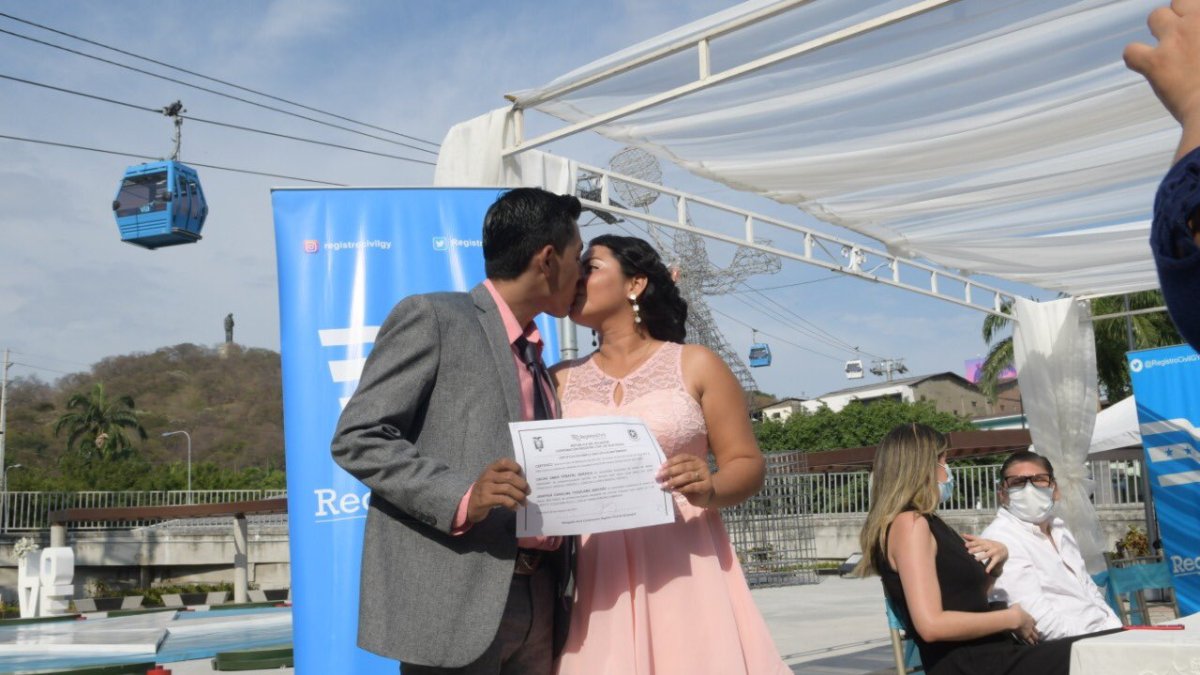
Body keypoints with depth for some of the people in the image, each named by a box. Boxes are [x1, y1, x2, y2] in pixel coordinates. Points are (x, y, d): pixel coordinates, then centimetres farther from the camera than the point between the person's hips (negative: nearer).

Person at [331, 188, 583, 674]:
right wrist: (460, 498, -22)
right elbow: (357, 438, -10)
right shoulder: (431, 318, -3)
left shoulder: (532, 358, 20)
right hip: (455, 599, -7)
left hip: (538, 597, 7)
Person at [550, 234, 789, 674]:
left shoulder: (695, 365, 3)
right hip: (596, 578, 2)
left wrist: (709, 489, -19)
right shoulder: (559, 381, 10)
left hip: (685, 569, -2)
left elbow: (749, 465, 2)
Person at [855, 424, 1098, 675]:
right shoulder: (909, 523, -13)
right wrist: (1013, 618, -12)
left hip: (991, 654, 9)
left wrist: (997, 560, 5)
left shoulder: (929, 523, 17)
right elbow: (931, 625, -23)